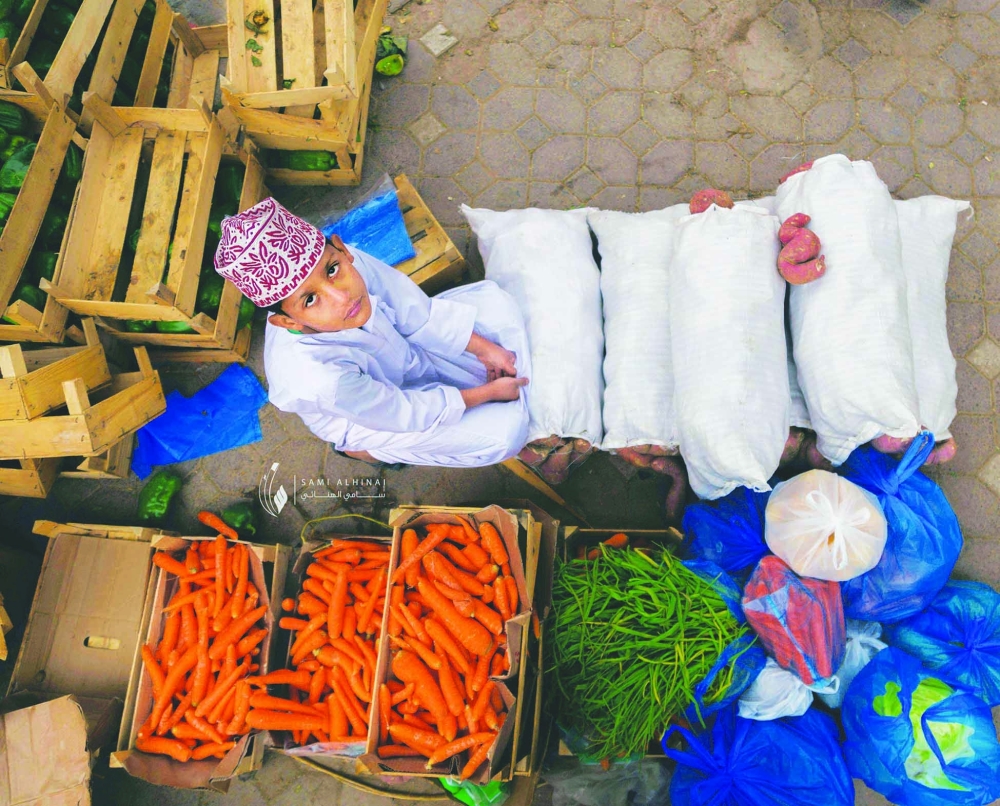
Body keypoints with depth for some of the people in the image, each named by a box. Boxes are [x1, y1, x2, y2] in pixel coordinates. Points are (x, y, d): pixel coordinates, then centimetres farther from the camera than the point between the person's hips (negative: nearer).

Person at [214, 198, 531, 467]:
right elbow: (405, 415, -27)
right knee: (506, 428, -15)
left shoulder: (352, 263, -33)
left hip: (406, 351, 5)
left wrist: (485, 349, -11)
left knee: (494, 300, -1)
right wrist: (486, 393, -18)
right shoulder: (319, 377, -44)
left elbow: (419, 315, -13)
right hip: (375, 416, -5)